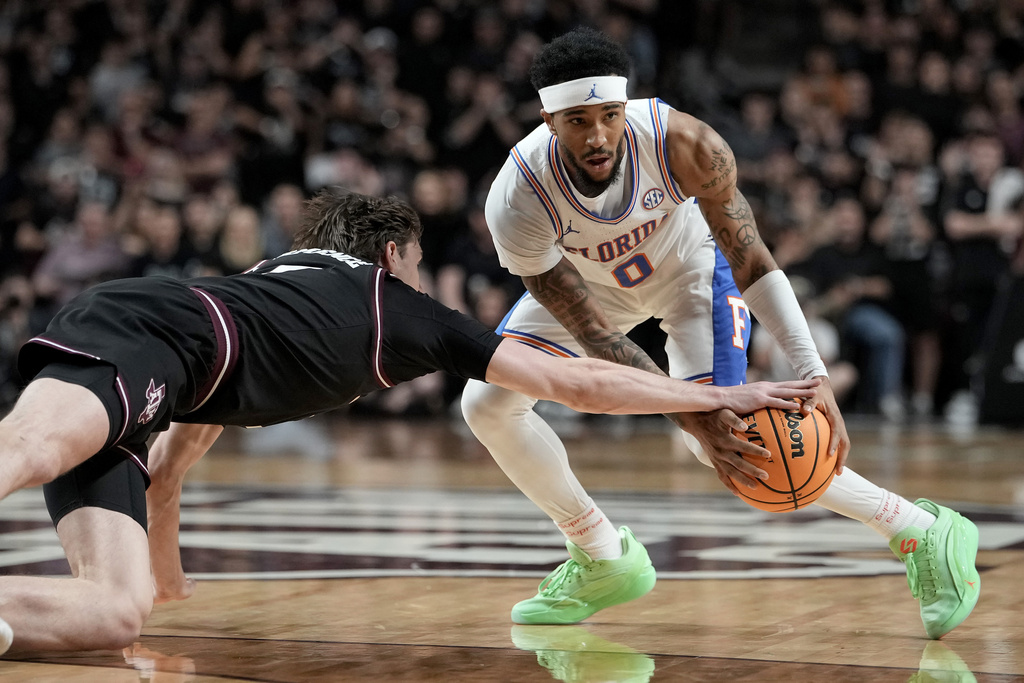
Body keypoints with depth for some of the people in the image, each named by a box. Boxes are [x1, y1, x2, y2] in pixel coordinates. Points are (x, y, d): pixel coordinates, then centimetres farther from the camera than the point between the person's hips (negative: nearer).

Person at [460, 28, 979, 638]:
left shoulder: (684, 145, -38)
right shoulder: (517, 201, -37)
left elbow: (751, 260, -27)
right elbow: (592, 335, -34)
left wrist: (815, 376, -39)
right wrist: (692, 418, -42)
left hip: (689, 266, -3)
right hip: (588, 281, 3)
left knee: (731, 440, -19)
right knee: (487, 401, -9)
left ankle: (925, 533, -9)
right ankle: (603, 560, 9)